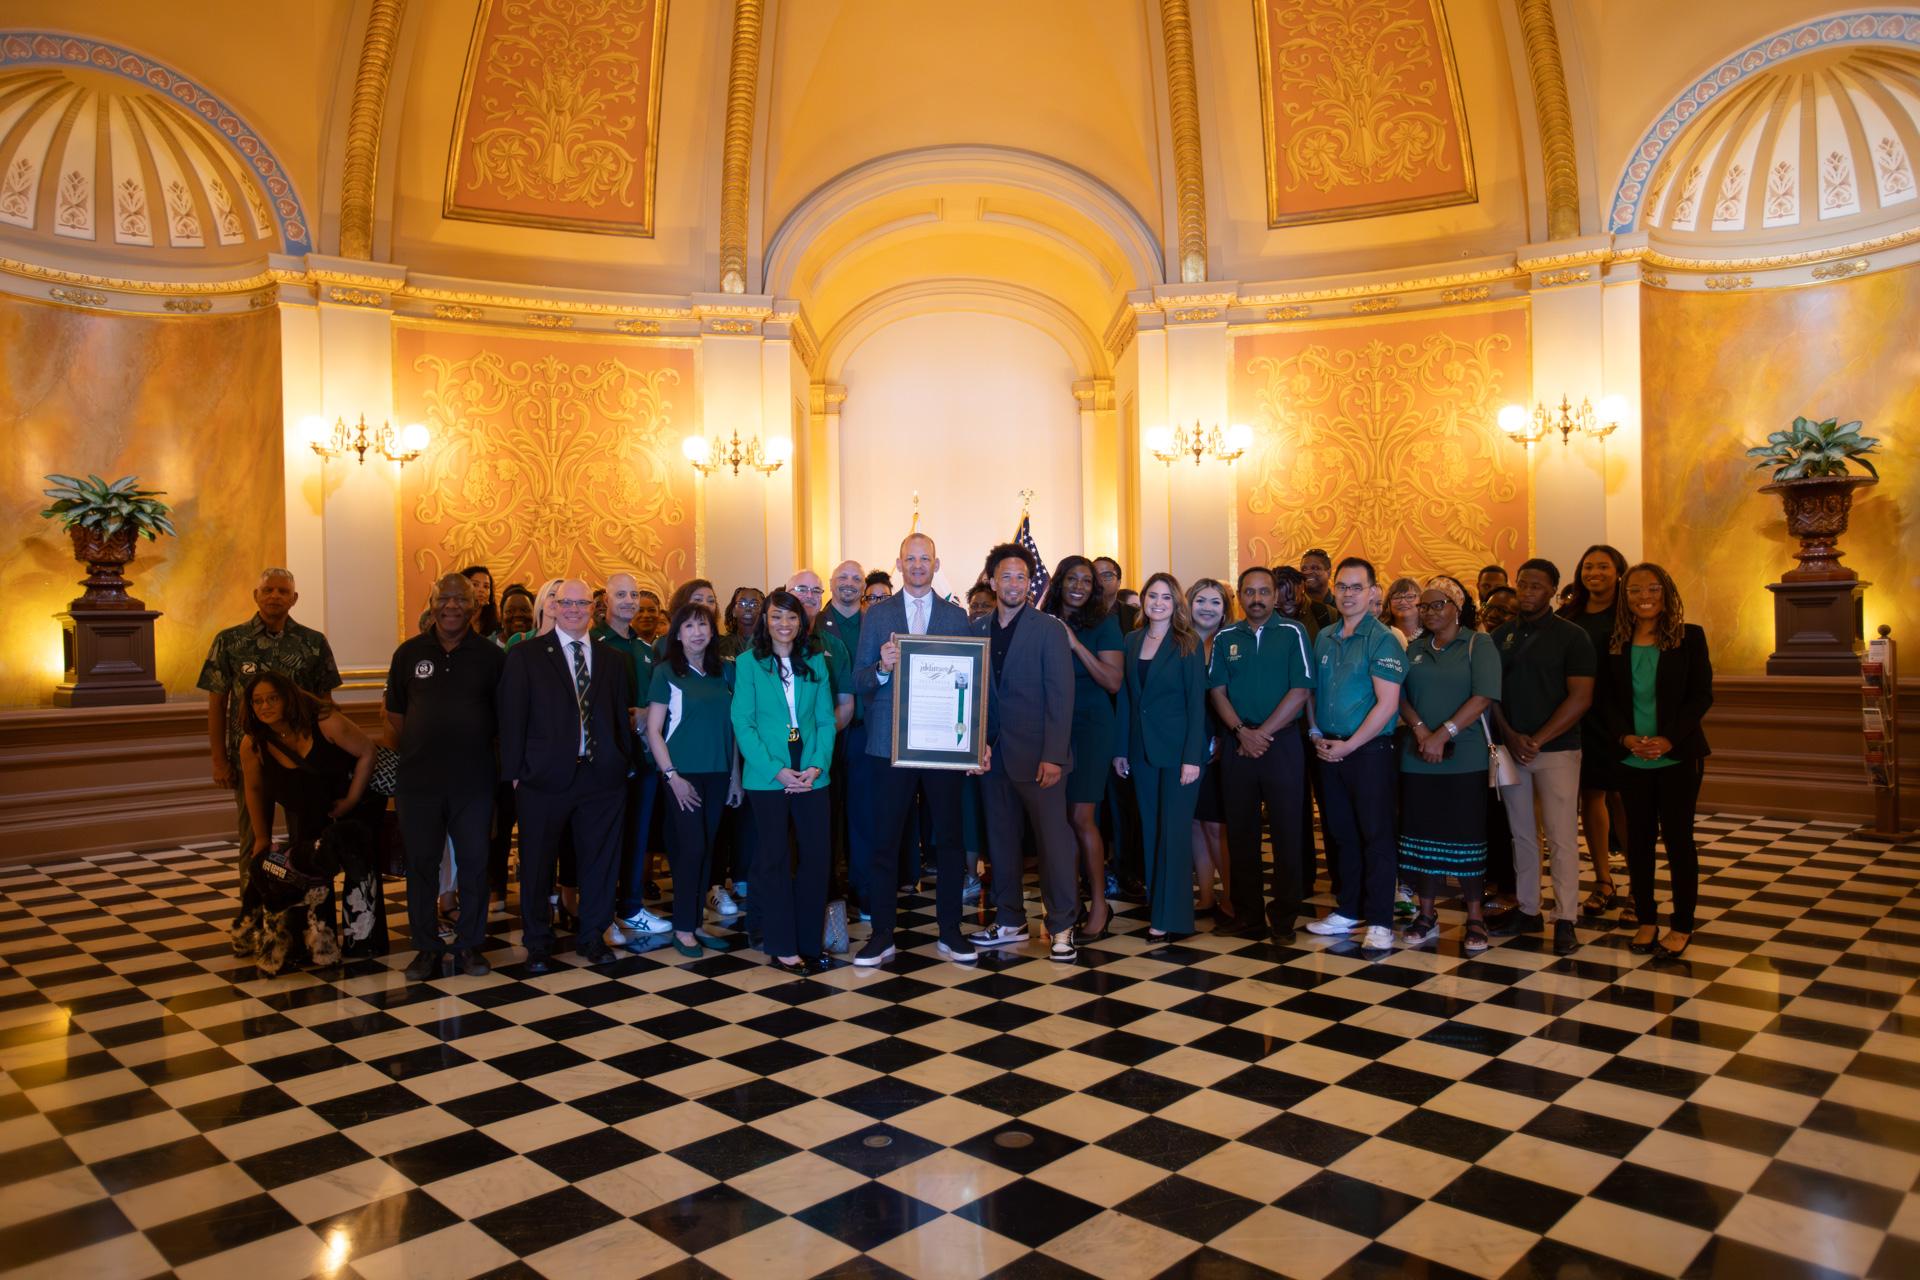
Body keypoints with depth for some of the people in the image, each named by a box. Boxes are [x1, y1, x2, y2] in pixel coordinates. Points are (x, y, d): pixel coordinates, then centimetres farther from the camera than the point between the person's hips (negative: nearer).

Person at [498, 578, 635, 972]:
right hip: (545, 777, -2)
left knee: (600, 861, 10)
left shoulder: (613, 659, 10)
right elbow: (512, 716, -3)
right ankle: (537, 942, 26)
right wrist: (515, 770, -8)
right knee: (537, 862, 10)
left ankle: (592, 936, 27)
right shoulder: (526, 655, 0)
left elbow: (621, 717, 11)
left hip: (602, 777, 3)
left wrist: (625, 763, 5)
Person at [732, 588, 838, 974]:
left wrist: (818, 765, -9)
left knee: (816, 858, 4)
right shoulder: (748, 662, 0)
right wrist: (775, 770, -13)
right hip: (767, 777, -3)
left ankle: (811, 942, 18)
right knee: (774, 860, 5)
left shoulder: (815, 661, 8)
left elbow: (826, 720, 6)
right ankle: (783, 946, 14)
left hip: (813, 775, 3)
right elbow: (743, 723, -5)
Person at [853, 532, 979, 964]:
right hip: (890, 744, -1)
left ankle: (950, 932, 19)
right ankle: (882, 935, 14)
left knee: (949, 838, 6)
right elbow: (859, 682, 3)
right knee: (883, 841, 2)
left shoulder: (957, 616, 8)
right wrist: (882, 668, -19)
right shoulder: (878, 614, 7)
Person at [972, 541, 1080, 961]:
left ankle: (1061, 927, 11)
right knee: (1000, 839, 11)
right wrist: (979, 741, -4)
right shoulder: (978, 629, 8)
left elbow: (1060, 695, -9)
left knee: (1053, 838, -1)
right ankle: (1009, 922, 24)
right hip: (993, 753, 5)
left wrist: (1053, 756, -15)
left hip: (1036, 754, -4)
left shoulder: (1049, 629, -4)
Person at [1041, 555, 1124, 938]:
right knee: (1059, 819, 5)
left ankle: (1099, 904, 4)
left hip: (1089, 727, -4)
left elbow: (1113, 682, -11)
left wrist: (1076, 645, -17)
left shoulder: (1104, 624, -2)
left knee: (1081, 818, -7)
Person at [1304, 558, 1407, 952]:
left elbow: (1387, 703, -16)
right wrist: (1316, 734, 3)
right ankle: (1348, 910, 26)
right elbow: (1311, 691, 17)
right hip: (1329, 751, 6)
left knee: (1375, 835, 0)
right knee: (1340, 833, 14)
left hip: (1369, 750, -6)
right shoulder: (1324, 638, 10)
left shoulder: (1382, 639, -9)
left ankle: (1379, 921, 8)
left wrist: (1349, 745, -15)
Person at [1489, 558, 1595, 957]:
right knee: (1522, 834, 11)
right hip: (1511, 749, 4)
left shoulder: (1571, 637, -3)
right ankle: (1527, 909, 20)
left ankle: (1565, 920, 2)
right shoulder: (1501, 636, 8)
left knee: (1560, 838, -4)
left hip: (1556, 749, -4)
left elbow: (1581, 697, -9)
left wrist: (1538, 739, -14)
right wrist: (1510, 736, -7)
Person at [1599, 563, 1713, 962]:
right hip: (1631, 759, 2)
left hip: (1678, 757, -2)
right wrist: (1625, 737, -12)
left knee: (1677, 838, 2)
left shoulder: (1689, 637, -2)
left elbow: (1702, 695, -5)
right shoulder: (1615, 644, 4)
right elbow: (1607, 699, 5)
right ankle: (1646, 920, 20)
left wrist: (1669, 739, -16)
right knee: (1638, 839, 7)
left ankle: (1682, 926, 14)